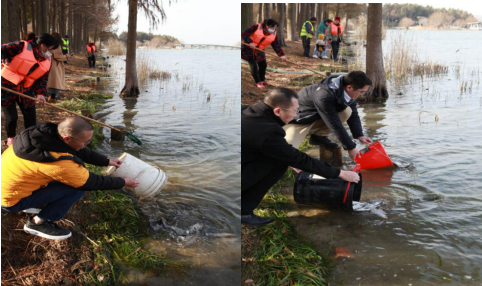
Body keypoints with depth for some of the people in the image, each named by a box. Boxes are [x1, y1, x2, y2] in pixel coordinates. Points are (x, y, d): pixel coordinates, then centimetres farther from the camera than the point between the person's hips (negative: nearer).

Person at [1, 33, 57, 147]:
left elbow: (42, 79, 1)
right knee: (11, 116, -1)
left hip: (25, 91, 5)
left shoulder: (47, 61, 0)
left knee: (31, 116, 4)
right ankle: (11, 138, 27)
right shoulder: (21, 47, -17)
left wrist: (40, 93, -15)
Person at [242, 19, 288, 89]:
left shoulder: (274, 34, -6)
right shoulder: (257, 27, -22)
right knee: (253, 65, -11)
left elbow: (276, 46, -8)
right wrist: (250, 42, -34)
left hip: (259, 51, 6)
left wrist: (281, 55, -22)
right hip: (248, 49, -5)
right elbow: (244, 34, -22)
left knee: (263, 65, 9)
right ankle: (258, 82, 5)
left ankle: (262, 80, 35)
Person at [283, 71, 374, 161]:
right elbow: (335, 124, -33)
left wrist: (359, 135, -14)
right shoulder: (324, 96, -37)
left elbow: (353, 115, -1)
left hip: (318, 118, 7)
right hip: (299, 120, -7)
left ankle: (318, 136, -1)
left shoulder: (348, 92, -12)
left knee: (347, 111, -17)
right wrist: (350, 148, -28)